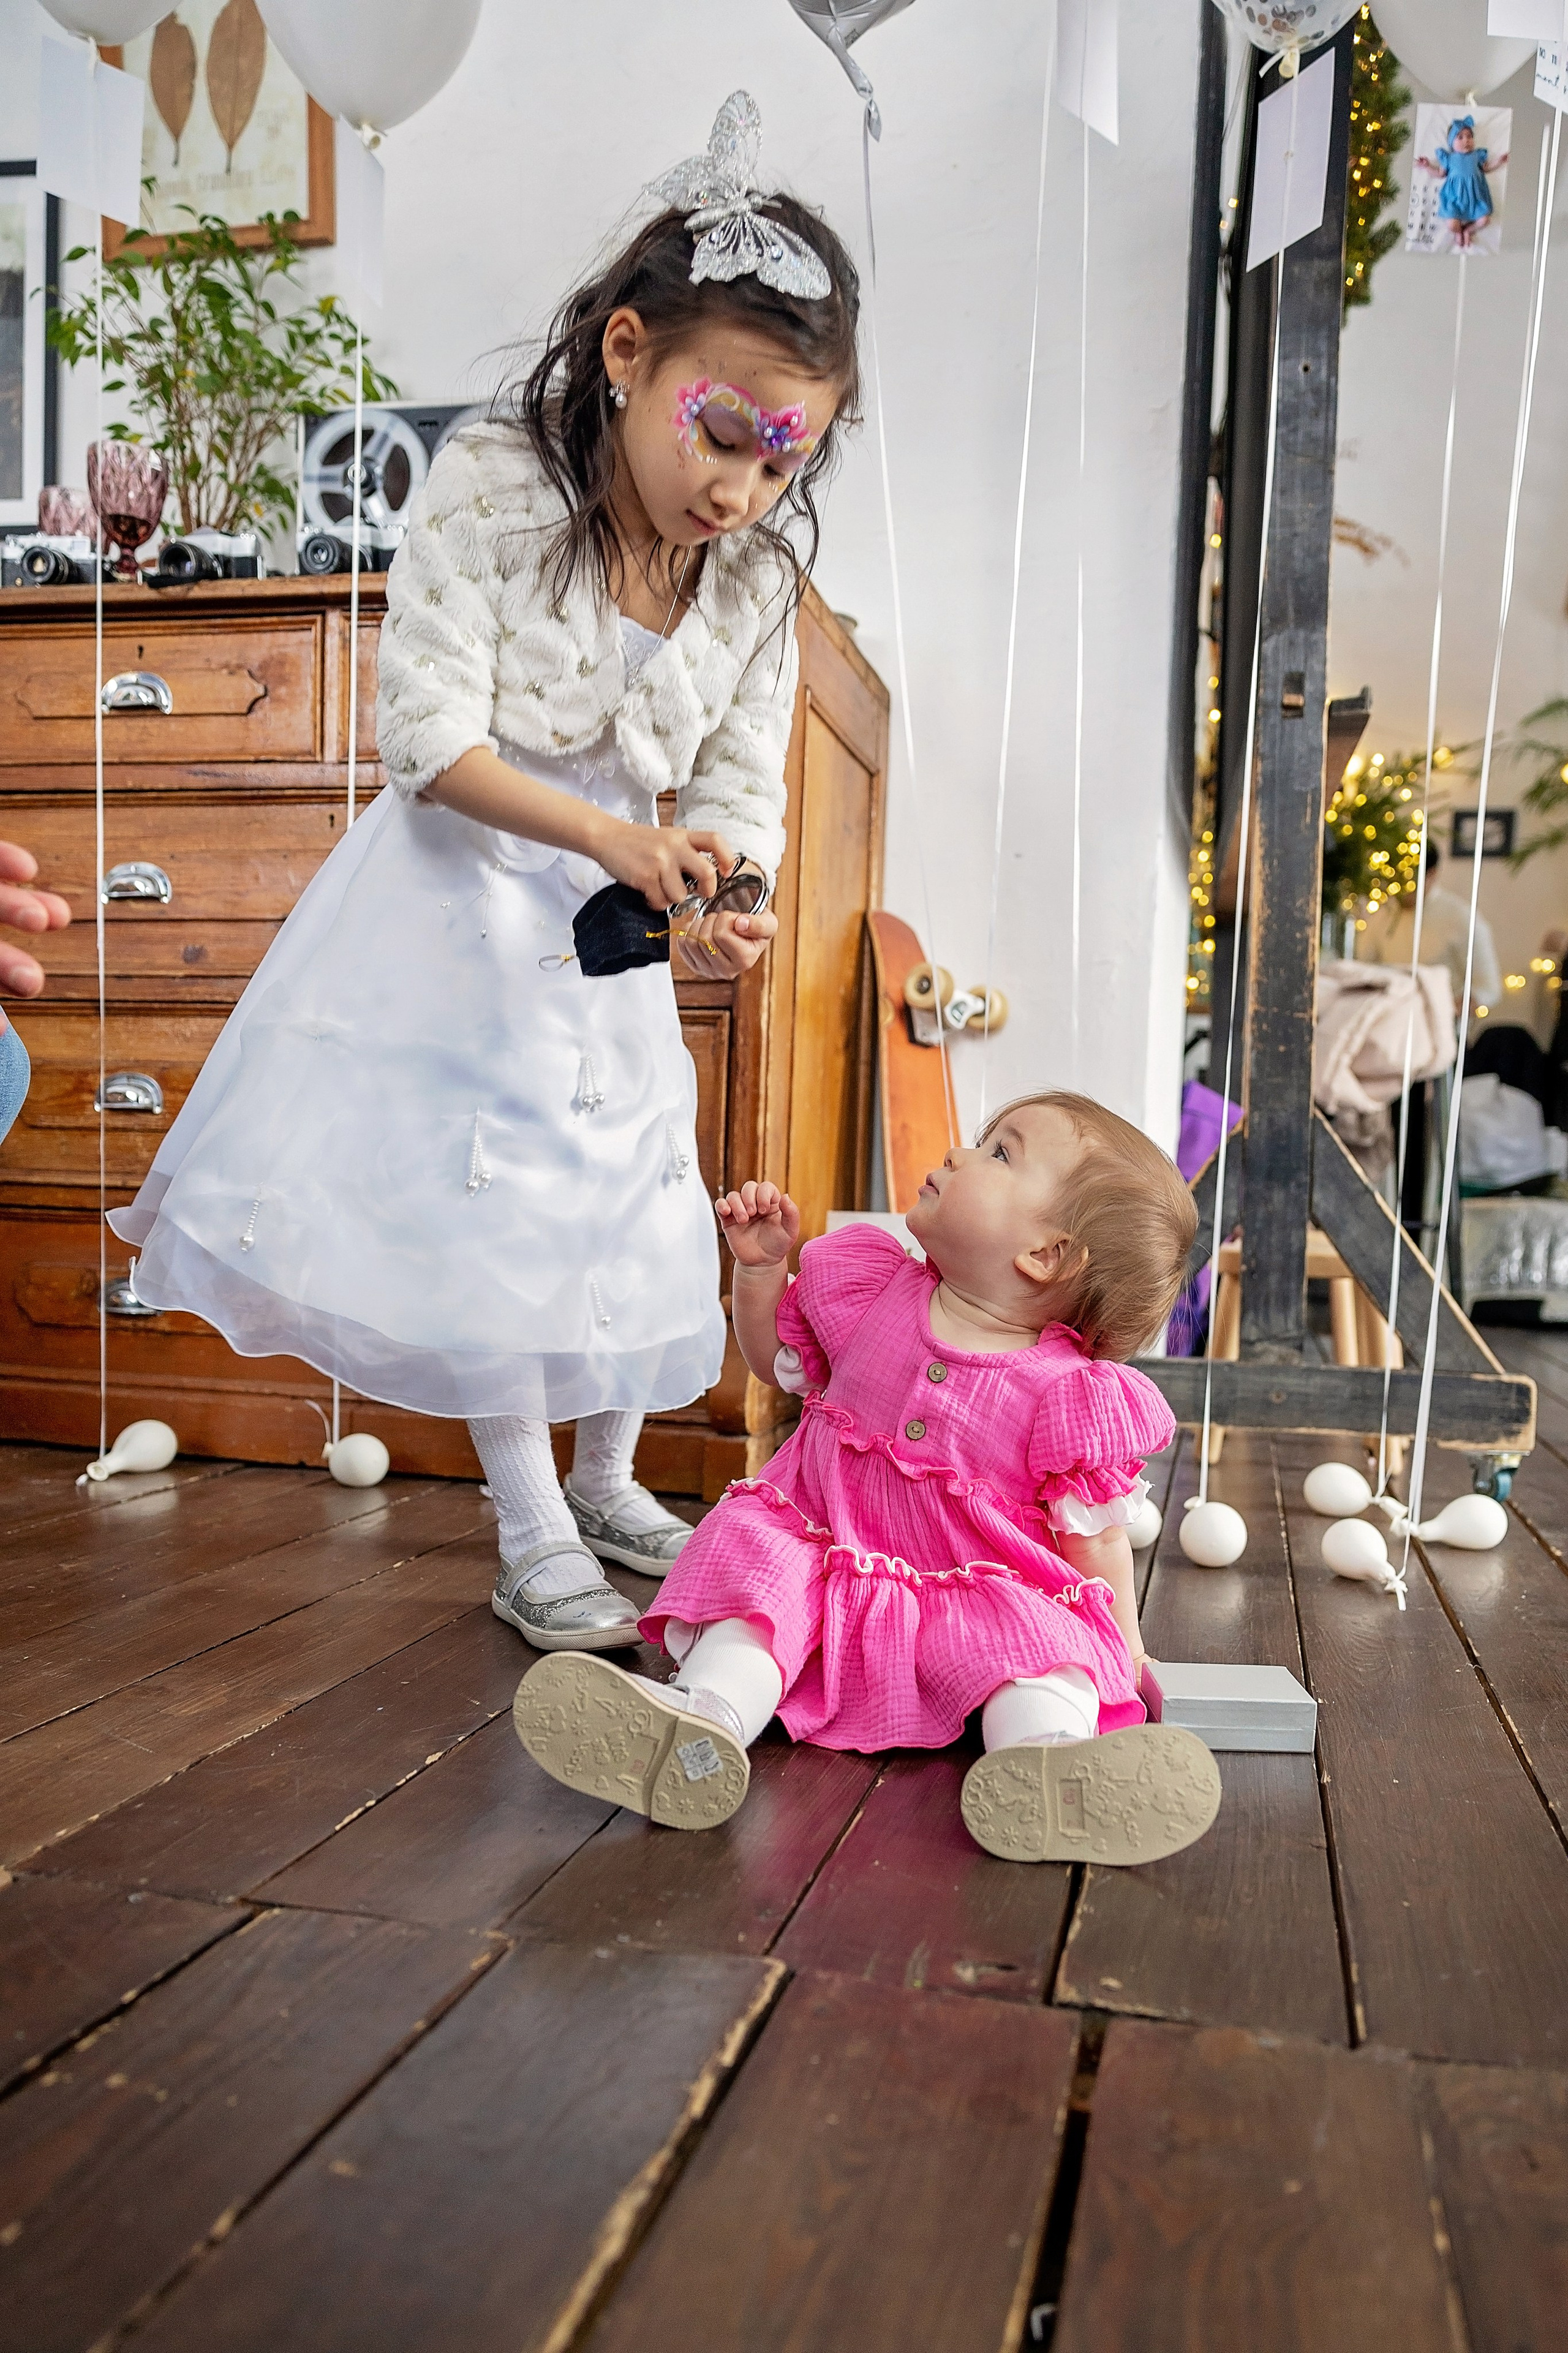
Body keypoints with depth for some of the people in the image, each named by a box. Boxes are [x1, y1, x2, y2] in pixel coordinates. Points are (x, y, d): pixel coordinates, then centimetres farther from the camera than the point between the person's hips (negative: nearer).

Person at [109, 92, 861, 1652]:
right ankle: (532, 1536, 12)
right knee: (481, 1206, -3)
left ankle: (606, 1486, 34)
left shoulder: (758, 572, -6)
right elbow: (432, 734, -22)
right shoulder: (490, 490, -18)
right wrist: (607, 835, -34)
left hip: (612, 928, 5)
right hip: (463, 907, -4)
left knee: (623, 1200, 12)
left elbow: (740, 784, -5)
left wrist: (723, 909, -27)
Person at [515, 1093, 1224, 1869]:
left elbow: (1095, 1540, -3)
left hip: (979, 1597, -2)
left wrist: (1123, 1655, -5)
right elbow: (774, 1359, 18)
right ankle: (704, 1717, -46)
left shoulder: (1068, 1396, -12)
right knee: (754, 1560, -24)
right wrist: (760, 1266, 3)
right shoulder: (866, 1289, 1)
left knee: (1040, 1633, -30)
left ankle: (1045, 1759, -57)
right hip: (823, 1553, 3)